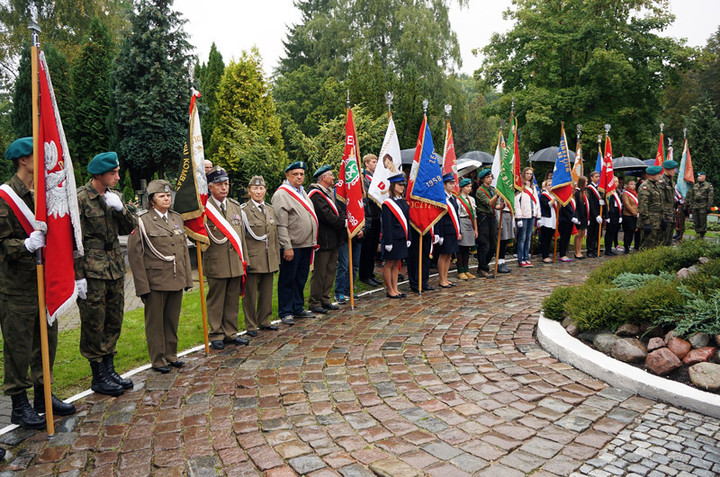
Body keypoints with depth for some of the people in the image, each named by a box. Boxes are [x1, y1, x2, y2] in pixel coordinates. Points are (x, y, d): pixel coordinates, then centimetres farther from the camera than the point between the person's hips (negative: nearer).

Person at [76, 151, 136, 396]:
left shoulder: (114, 196, 11)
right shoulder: (80, 198, -11)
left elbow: (128, 229, 11)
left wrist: (120, 208, -7)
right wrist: (78, 275, -14)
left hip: (115, 269, 7)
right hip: (92, 271, -7)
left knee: (114, 323, 13)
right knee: (94, 325, 2)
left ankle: (109, 370, 26)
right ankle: (98, 378, 14)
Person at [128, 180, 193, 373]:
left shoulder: (177, 218, 11)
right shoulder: (142, 220, -7)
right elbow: (134, 254, -10)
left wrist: (187, 277, 12)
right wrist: (142, 285, -14)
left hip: (176, 281, 5)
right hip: (155, 281, -5)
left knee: (173, 320, 14)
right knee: (155, 322, 6)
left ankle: (171, 355, 27)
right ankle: (158, 360, 18)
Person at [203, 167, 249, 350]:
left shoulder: (235, 206, 12)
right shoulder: (204, 208, -6)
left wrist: (244, 260, 15)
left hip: (236, 263, 5)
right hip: (216, 264, -5)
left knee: (233, 300, 11)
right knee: (216, 301, 5)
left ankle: (230, 333, 23)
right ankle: (216, 335, 17)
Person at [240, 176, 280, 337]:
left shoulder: (270, 209, 13)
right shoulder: (243, 210, -5)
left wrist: (277, 259, 14)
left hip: (269, 261, 5)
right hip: (252, 260, -5)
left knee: (267, 292, 13)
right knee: (250, 294, 2)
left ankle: (264, 321, 27)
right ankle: (251, 326, 14)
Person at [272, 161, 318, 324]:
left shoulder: (302, 192, 17)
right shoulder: (281, 194, -11)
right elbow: (281, 224, -16)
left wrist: (313, 241, 18)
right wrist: (287, 247, -19)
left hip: (306, 244, 8)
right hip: (292, 246, -8)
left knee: (301, 278, 15)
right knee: (287, 280, 2)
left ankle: (298, 308, 27)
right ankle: (285, 312, 12)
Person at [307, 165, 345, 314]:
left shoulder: (328, 192, 17)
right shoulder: (315, 194, -14)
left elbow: (336, 212, 16)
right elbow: (326, 216, -20)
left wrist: (346, 221, -1)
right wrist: (344, 223, -15)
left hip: (332, 239, 10)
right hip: (323, 240, -10)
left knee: (331, 270, 14)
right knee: (319, 272, -2)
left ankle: (325, 299, 24)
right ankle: (314, 303, 8)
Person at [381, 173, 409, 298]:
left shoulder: (404, 202, 12)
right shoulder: (387, 204, -10)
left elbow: (407, 221, 15)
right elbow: (386, 224, -14)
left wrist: (408, 238, 11)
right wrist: (388, 242, -18)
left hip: (402, 239, 7)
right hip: (392, 239, -7)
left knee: (396, 264, 13)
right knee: (389, 264, 2)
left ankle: (395, 289, 20)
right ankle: (389, 290, 10)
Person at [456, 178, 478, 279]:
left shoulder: (471, 199, 14)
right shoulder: (458, 200, -7)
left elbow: (474, 215, 17)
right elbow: (456, 216, -10)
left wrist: (475, 229, 13)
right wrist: (458, 231, -15)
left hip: (470, 225, 7)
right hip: (462, 224, -7)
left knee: (467, 249, 10)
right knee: (461, 248, -3)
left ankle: (466, 270, 16)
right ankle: (460, 272, 4)